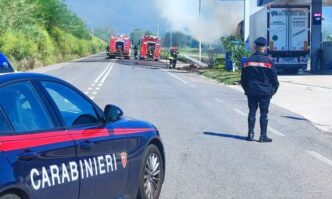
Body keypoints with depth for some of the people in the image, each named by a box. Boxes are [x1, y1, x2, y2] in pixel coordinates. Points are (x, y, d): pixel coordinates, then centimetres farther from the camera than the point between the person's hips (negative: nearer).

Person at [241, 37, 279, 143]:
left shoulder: (249, 60, 2)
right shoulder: (268, 61, -7)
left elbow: (243, 78, 6)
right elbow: (274, 77, -6)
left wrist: (246, 89, 17)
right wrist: (274, 89, 7)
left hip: (251, 91, 3)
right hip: (265, 91, -3)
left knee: (252, 112, 10)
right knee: (264, 113, 1)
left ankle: (250, 134, 8)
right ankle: (263, 136, 0)